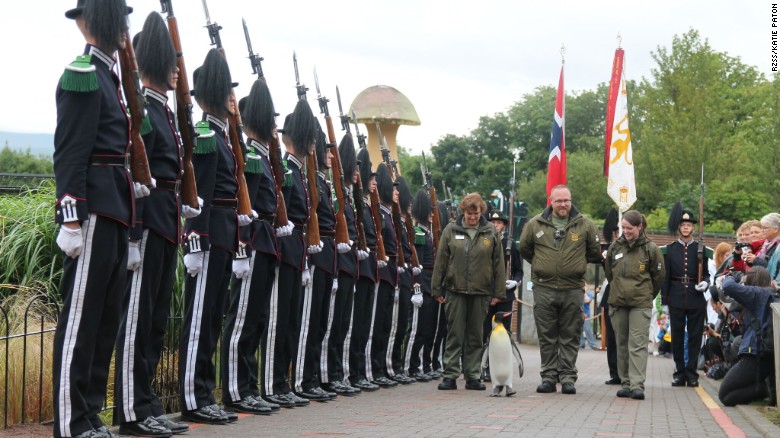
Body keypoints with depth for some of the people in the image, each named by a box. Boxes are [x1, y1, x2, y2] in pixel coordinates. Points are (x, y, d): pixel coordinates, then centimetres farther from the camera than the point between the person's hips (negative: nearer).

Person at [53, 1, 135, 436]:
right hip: (94, 211, -10)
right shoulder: (84, 74, -10)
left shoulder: (108, 75, 18)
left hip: (114, 213, 10)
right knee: (82, 314, -5)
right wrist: (71, 219, -20)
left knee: (107, 314, 12)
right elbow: (70, 152, -16)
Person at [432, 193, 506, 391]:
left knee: (476, 336, 7)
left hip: (481, 292, 1)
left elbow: (498, 263, 6)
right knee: (455, 335, 1)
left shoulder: (491, 232, 5)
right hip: (455, 291, -1)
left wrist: (498, 292, 2)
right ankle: (450, 376, 4)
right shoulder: (451, 231, 4)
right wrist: (437, 290, 2)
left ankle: (472, 376, 14)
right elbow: (440, 261, 5)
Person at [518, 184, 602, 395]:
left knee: (570, 337, 3)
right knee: (547, 337, 5)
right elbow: (524, 249, 17)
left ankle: (568, 377, 8)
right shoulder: (536, 224, 3)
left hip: (572, 289, 0)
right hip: (544, 288, 1)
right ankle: (549, 376, 11)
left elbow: (595, 251, 15)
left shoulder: (584, 225, 3)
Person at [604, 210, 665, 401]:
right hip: (617, 303, 4)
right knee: (622, 344, 8)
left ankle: (637, 385, -12)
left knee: (638, 345, -9)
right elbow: (608, 272, 20)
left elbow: (659, 275, 7)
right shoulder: (615, 247, 7)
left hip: (641, 304, -4)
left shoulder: (650, 248, -3)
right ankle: (625, 383, 15)